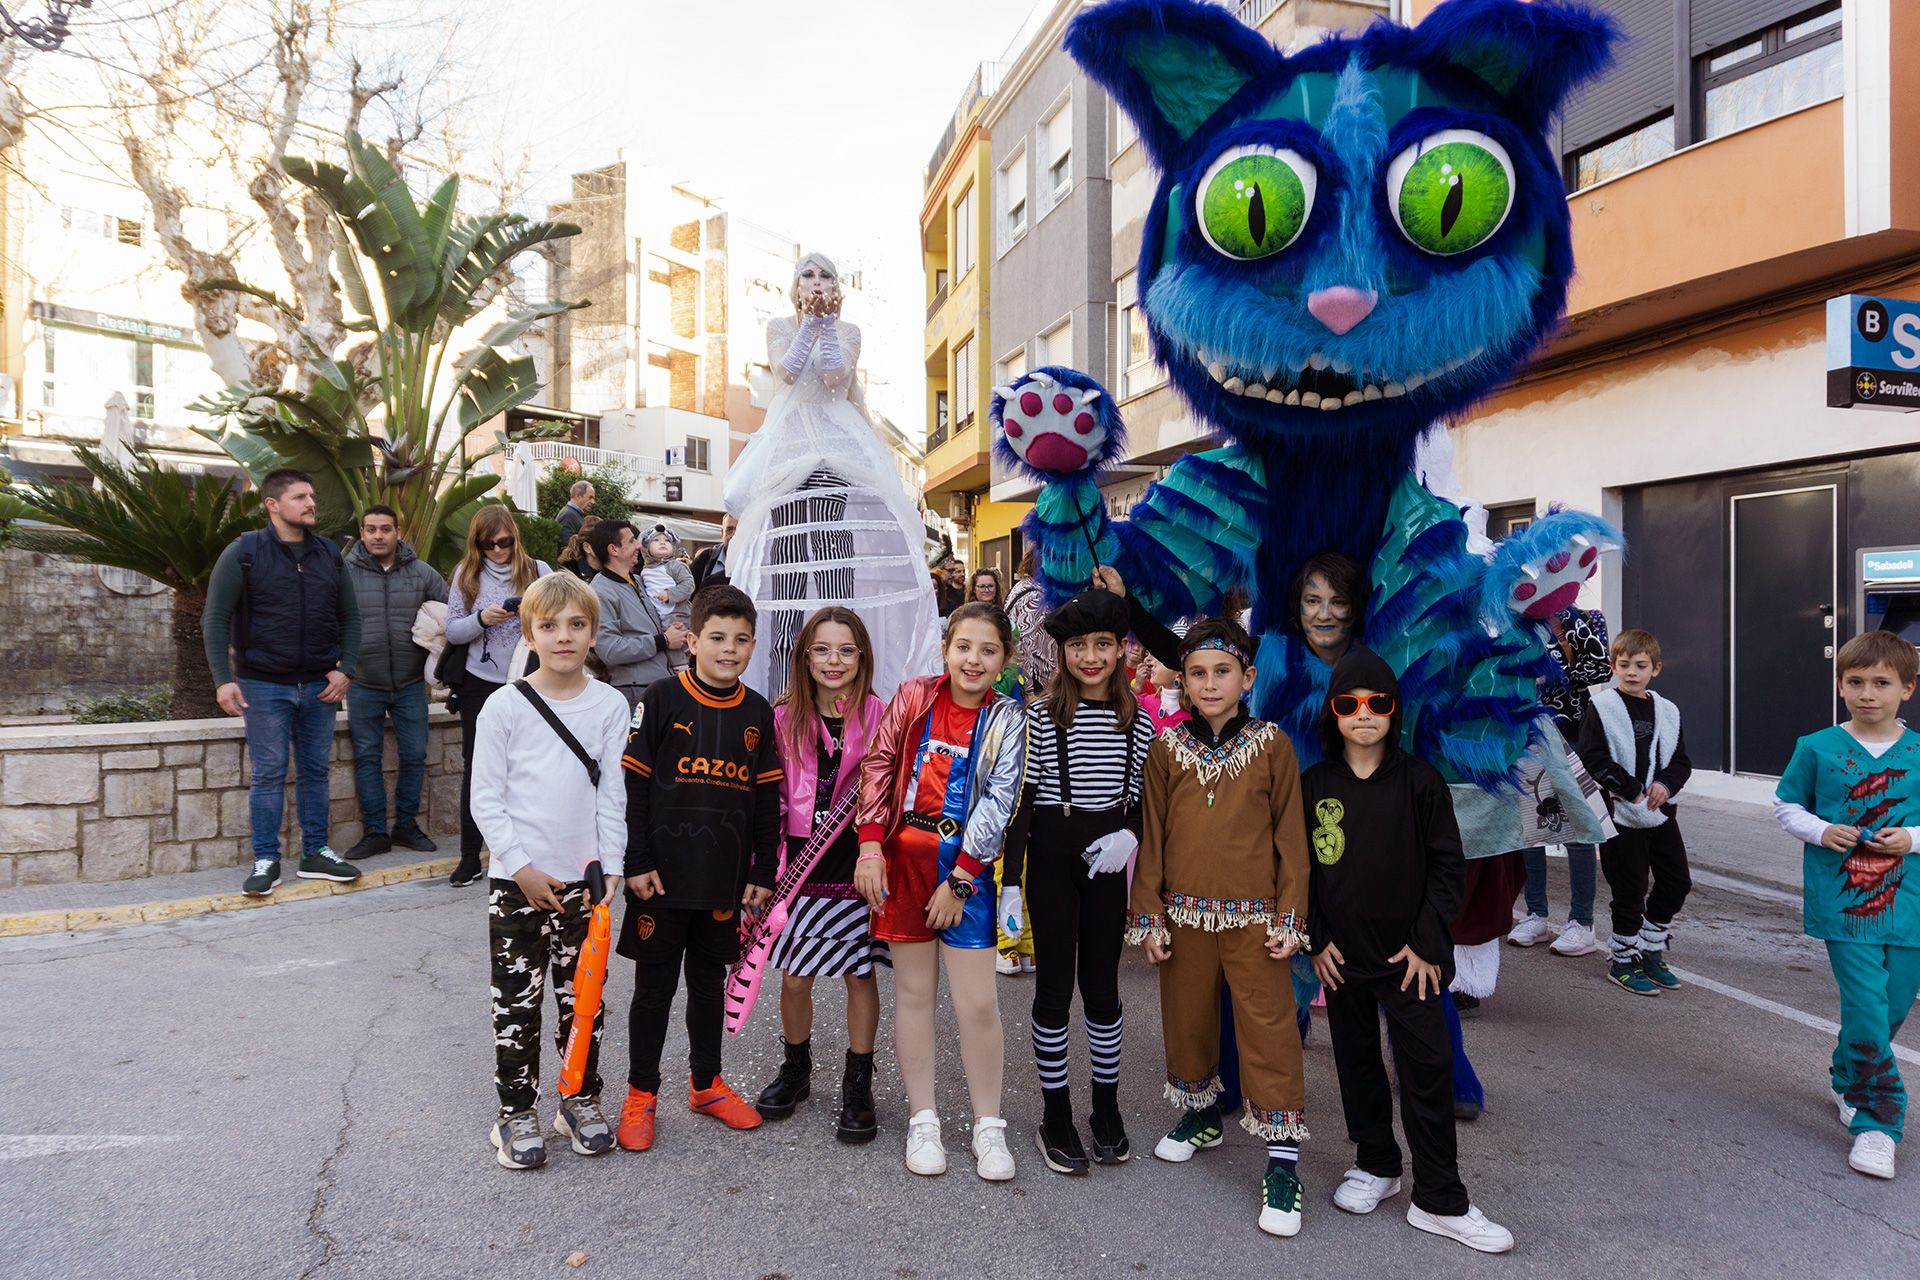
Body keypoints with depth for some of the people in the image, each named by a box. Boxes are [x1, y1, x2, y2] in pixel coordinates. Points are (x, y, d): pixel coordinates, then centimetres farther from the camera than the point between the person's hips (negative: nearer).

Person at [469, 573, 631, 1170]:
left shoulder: (610, 705, -1)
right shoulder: (504, 707, -5)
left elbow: (613, 794, 1)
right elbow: (486, 800, -4)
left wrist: (609, 868, -5)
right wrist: (523, 867, -10)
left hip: (583, 880, 2)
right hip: (517, 880, -1)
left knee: (582, 997, 12)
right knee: (517, 1002, 6)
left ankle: (581, 1099, 29)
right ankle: (517, 1113, 22)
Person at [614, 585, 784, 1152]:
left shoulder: (757, 712, 4)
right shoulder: (662, 699, -7)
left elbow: (767, 799, 7)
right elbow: (632, 784, -7)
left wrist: (763, 872, 6)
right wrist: (637, 862, -10)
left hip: (725, 876, 3)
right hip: (662, 873, -3)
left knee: (710, 979, 17)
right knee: (654, 984, 8)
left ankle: (705, 1083, 33)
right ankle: (641, 1094, 24)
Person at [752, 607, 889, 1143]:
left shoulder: (878, 715, -5)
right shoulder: (786, 717, 1)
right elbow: (773, 796, 5)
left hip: (859, 860, -2)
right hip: (803, 859, 2)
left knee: (860, 974, 9)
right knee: (794, 976, 10)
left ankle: (858, 1085, 26)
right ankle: (796, 1068, 36)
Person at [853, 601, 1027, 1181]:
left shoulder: (1007, 720, -4)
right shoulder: (914, 697, -1)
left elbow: (998, 803, -8)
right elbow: (879, 766, 2)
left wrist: (958, 880, -10)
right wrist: (870, 844, -6)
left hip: (967, 863, -1)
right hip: (904, 855, 2)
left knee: (977, 1002, 0)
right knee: (913, 990, 11)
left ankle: (988, 1127, 19)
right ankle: (922, 1120, 25)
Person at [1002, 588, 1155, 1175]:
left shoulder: (1137, 718, 2)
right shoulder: (1041, 715, -7)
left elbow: (1143, 797, 10)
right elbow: (1021, 800, -8)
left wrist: (1131, 835, -11)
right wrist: (1011, 881, -11)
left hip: (1105, 862, 3)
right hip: (1050, 860, -2)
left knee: (1103, 983, 13)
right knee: (1054, 986, 6)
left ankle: (1106, 1110, 29)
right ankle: (1055, 1117, 21)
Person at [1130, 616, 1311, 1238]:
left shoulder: (1271, 744, -2)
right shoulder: (1167, 748, 2)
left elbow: (1291, 835, 0)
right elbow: (1152, 836, 4)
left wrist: (1291, 916, -3)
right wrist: (1150, 914, 2)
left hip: (1254, 918, -2)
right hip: (1184, 916, 3)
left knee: (1269, 1033, -1)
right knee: (1187, 1019, 16)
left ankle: (1282, 1164, 11)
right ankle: (1200, 1113, 40)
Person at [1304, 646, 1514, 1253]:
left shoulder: (1420, 780, -6)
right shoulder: (1313, 785, -1)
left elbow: (1448, 866, -3)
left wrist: (1427, 942, -8)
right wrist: (1316, 940, -1)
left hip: (1410, 955, -2)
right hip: (1342, 955, 2)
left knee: (1428, 1068, -1)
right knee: (1357, 1062, 14)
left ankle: (1438, 1201, 12)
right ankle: (1375, 1163, 34)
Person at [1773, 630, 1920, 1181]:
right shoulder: (1817, 748, -2)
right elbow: (1786, 806, 7)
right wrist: (1822, 831, -9)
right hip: (1843, 903, -2)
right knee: (1866, 1007, -7)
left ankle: (1847, 1078, 39)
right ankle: (1875, 1120, 6)